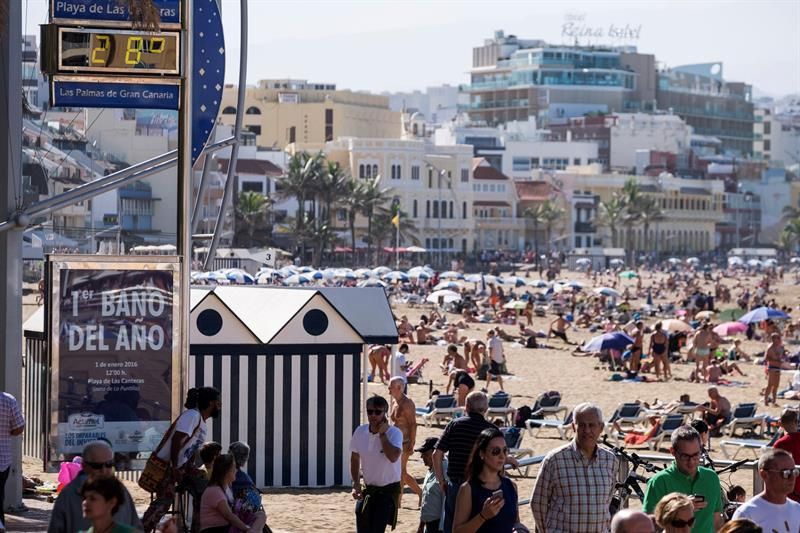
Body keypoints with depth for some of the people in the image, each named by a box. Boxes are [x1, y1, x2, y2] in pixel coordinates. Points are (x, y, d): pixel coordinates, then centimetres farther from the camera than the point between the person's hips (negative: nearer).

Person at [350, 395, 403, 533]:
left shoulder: (394, 433, -18)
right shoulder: (360, 432, -3)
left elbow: (393, 457, -36)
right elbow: (355, 459, 11)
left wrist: (382, 434, -28)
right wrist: (356, 484, 1)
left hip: (388, 490, -5)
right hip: (368, 489, 5)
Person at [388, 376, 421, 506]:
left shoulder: (407, 403, -14)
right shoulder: (394, 402, 13)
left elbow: (413, 425, -17)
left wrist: (411, 445, -21)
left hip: (405, 442, -9)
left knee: (400, 472, -5)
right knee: (402, 473, 14)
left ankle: (397, 501, 0)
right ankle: (420, 493, 25)